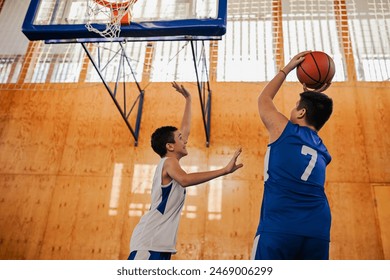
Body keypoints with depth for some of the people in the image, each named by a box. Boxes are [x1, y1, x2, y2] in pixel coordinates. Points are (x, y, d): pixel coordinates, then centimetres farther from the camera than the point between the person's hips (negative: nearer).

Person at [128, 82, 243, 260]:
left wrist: (188, 99, 31)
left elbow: (185, 129, 27)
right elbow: (185, 180, -31)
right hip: (149, 242, -9)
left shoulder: (170, 163, 18)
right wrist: (224, 170, -34)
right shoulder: (169, 162, -7)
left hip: (160, 244, 9)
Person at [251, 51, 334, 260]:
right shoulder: (322, 151, 21)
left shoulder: (284, 130, 8)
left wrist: (287, 69, 36)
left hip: (278, 229, -5)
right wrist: (311, 95, 42)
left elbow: (263, 99, 27)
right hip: (318, 233, 5)